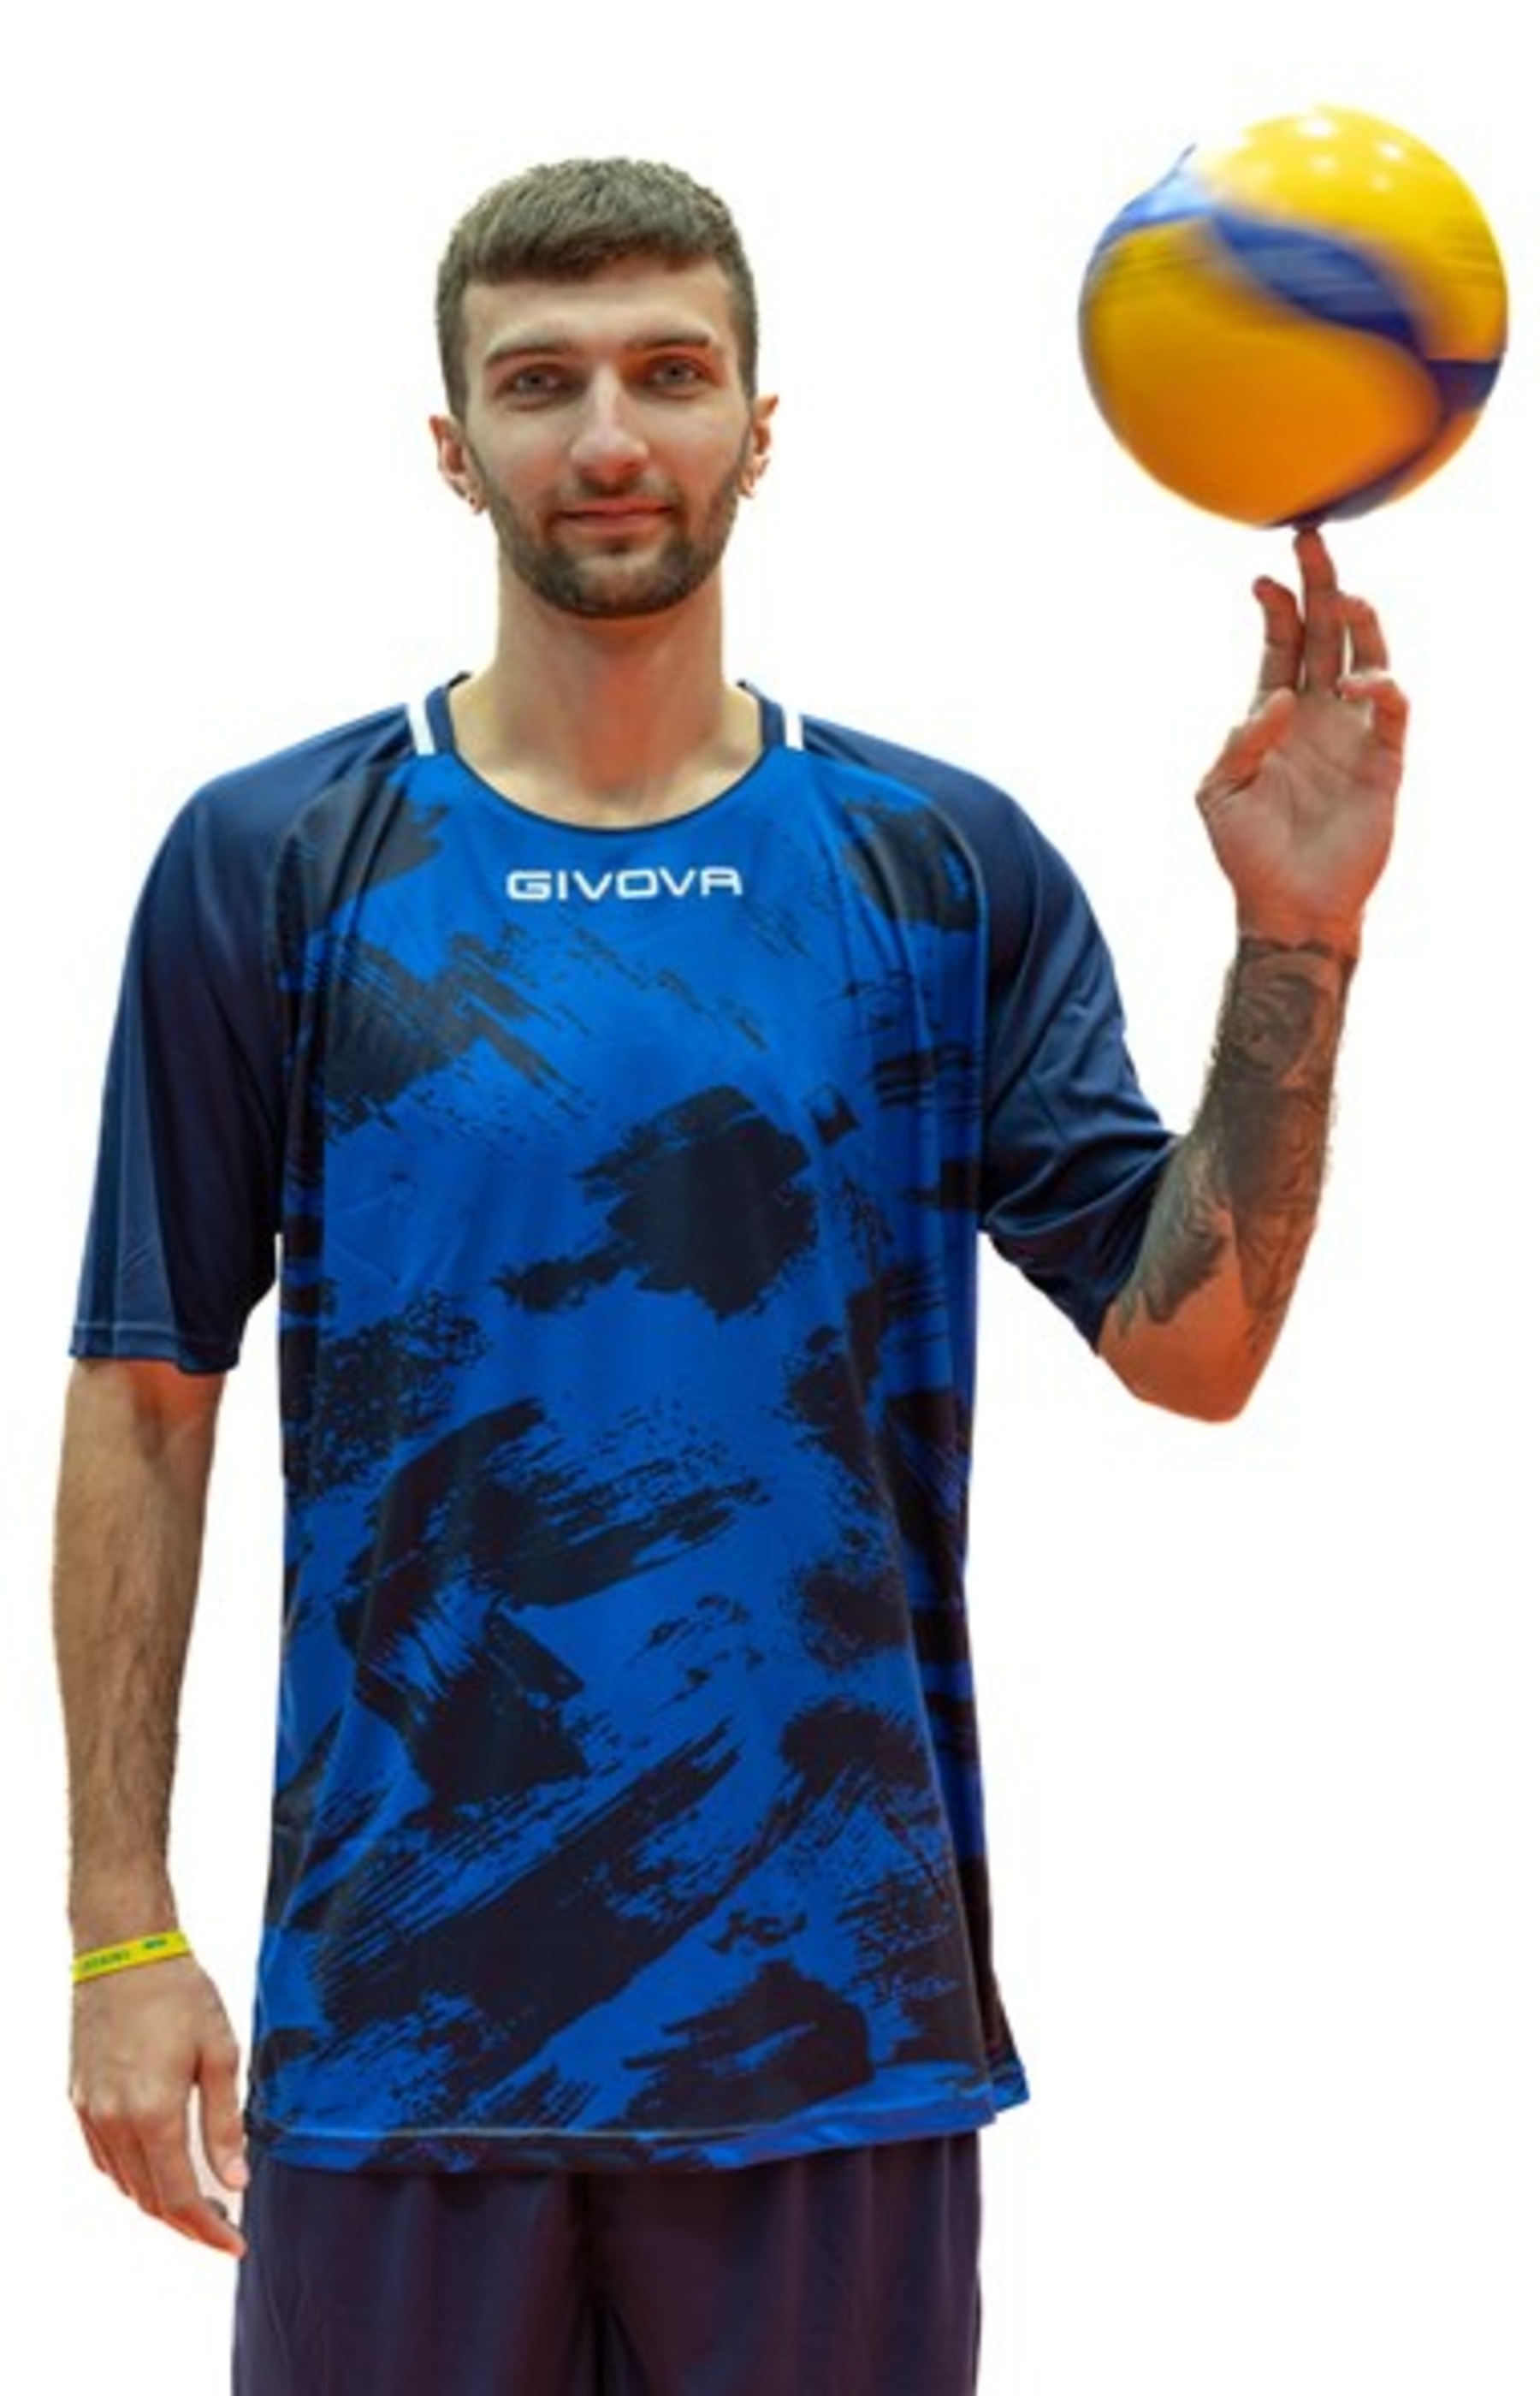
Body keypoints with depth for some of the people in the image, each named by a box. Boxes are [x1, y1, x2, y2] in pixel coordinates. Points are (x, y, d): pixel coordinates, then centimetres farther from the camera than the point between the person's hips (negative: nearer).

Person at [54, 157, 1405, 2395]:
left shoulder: (949, 866, 4)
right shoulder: (274, 862, 1)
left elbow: (1190, 1344, -1)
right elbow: (147, 1399, 1)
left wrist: (1294, 945, -15)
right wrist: (124, 1932, -4)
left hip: (835, 2005, 1)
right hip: (400, 1997, -1)